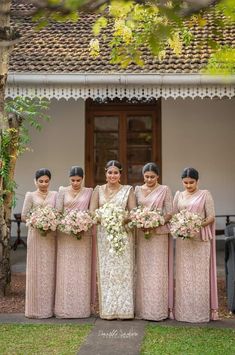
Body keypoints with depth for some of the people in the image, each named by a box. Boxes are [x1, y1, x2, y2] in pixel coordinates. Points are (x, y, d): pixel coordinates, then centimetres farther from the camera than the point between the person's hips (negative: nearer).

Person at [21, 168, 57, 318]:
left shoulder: (55, 195, 10)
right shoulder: (30, 195, 5)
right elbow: (24, 216, 2)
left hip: (51, 236, 2)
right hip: (36, 235, -2)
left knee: (50, 270, 4)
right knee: (36, 269, -1)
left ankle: (49, 307, 11)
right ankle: (36, 308, 5)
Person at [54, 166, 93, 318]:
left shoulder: (89, 192, 7)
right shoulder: (63, 191, 7)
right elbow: (58, 211, 4)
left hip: (83, 233, 0)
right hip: (65, 233, 0)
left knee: (82, 269, 2)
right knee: (66, 269, 0)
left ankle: (82, 307, 9)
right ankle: (65, 307, 6)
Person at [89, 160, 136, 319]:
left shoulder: (128, 190, 6)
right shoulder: (99, 190, 9)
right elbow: (92, 211, 1)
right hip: (104, 234, 1)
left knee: (123, 270, -1)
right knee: (106, 271, 2)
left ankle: (124, 309, 6)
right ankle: (108, 310, 8)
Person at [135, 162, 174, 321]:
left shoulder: (165, 190, 3)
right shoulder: (138, 190, 11)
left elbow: (169, 212, -1)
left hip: (159, 233, -3)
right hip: (141, 233, 3)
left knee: (158, 270, -3)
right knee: (143, 270, 4)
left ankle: (158, 310, 3)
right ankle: (143, 309, 10)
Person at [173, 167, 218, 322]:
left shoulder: (205, 194, 1)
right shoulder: (179, 195, 11)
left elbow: (211, 217, -3)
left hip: (201, 239, -3)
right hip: (183, 239, 3)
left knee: (200, 274, -1)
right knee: (184, 275, 4)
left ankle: (201, 311, 7)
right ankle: (184, 311, 11)